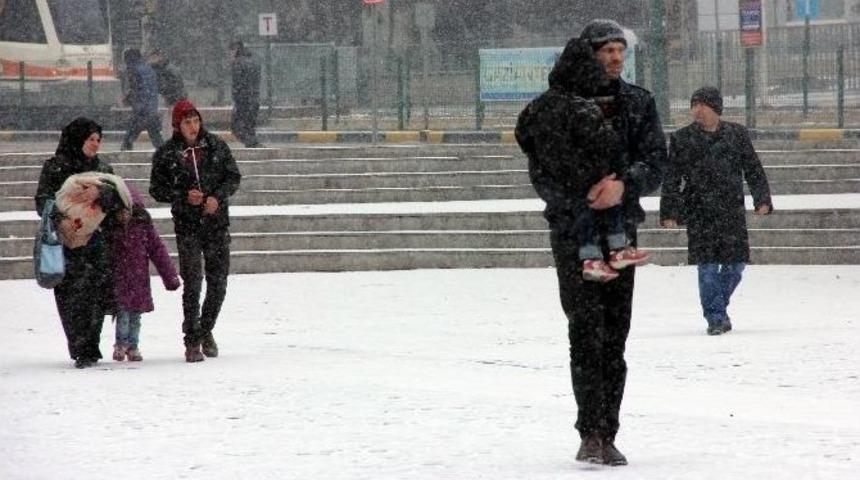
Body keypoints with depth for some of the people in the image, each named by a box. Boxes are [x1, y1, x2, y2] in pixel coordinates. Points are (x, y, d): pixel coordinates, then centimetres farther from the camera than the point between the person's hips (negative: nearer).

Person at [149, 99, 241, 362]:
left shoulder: (216, 146, 3)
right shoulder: (166, 154, -1)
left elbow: (234, 177, 7)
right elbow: (157, 189, 2)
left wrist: (218, 197, -11)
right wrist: (184, 196, -14)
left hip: (217, 223, 2)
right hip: (187, 225, -2)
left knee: (218, 281, 6)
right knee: (192, 283, -8)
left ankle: (206, 330, 27)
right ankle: (192, 341, -2)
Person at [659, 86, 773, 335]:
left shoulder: (736, 134, 9)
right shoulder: (681, 139, 4)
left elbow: (753, 170, 11)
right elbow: (672, 179, 4)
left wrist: (762, 200, 1)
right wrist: (670, 212, -1)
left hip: (732, 211, 2)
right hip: (699, 214, -2)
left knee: (736, 263, 3)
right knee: (708, 266, -8)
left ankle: (717, 305, 25)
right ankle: (715, 317, -2)